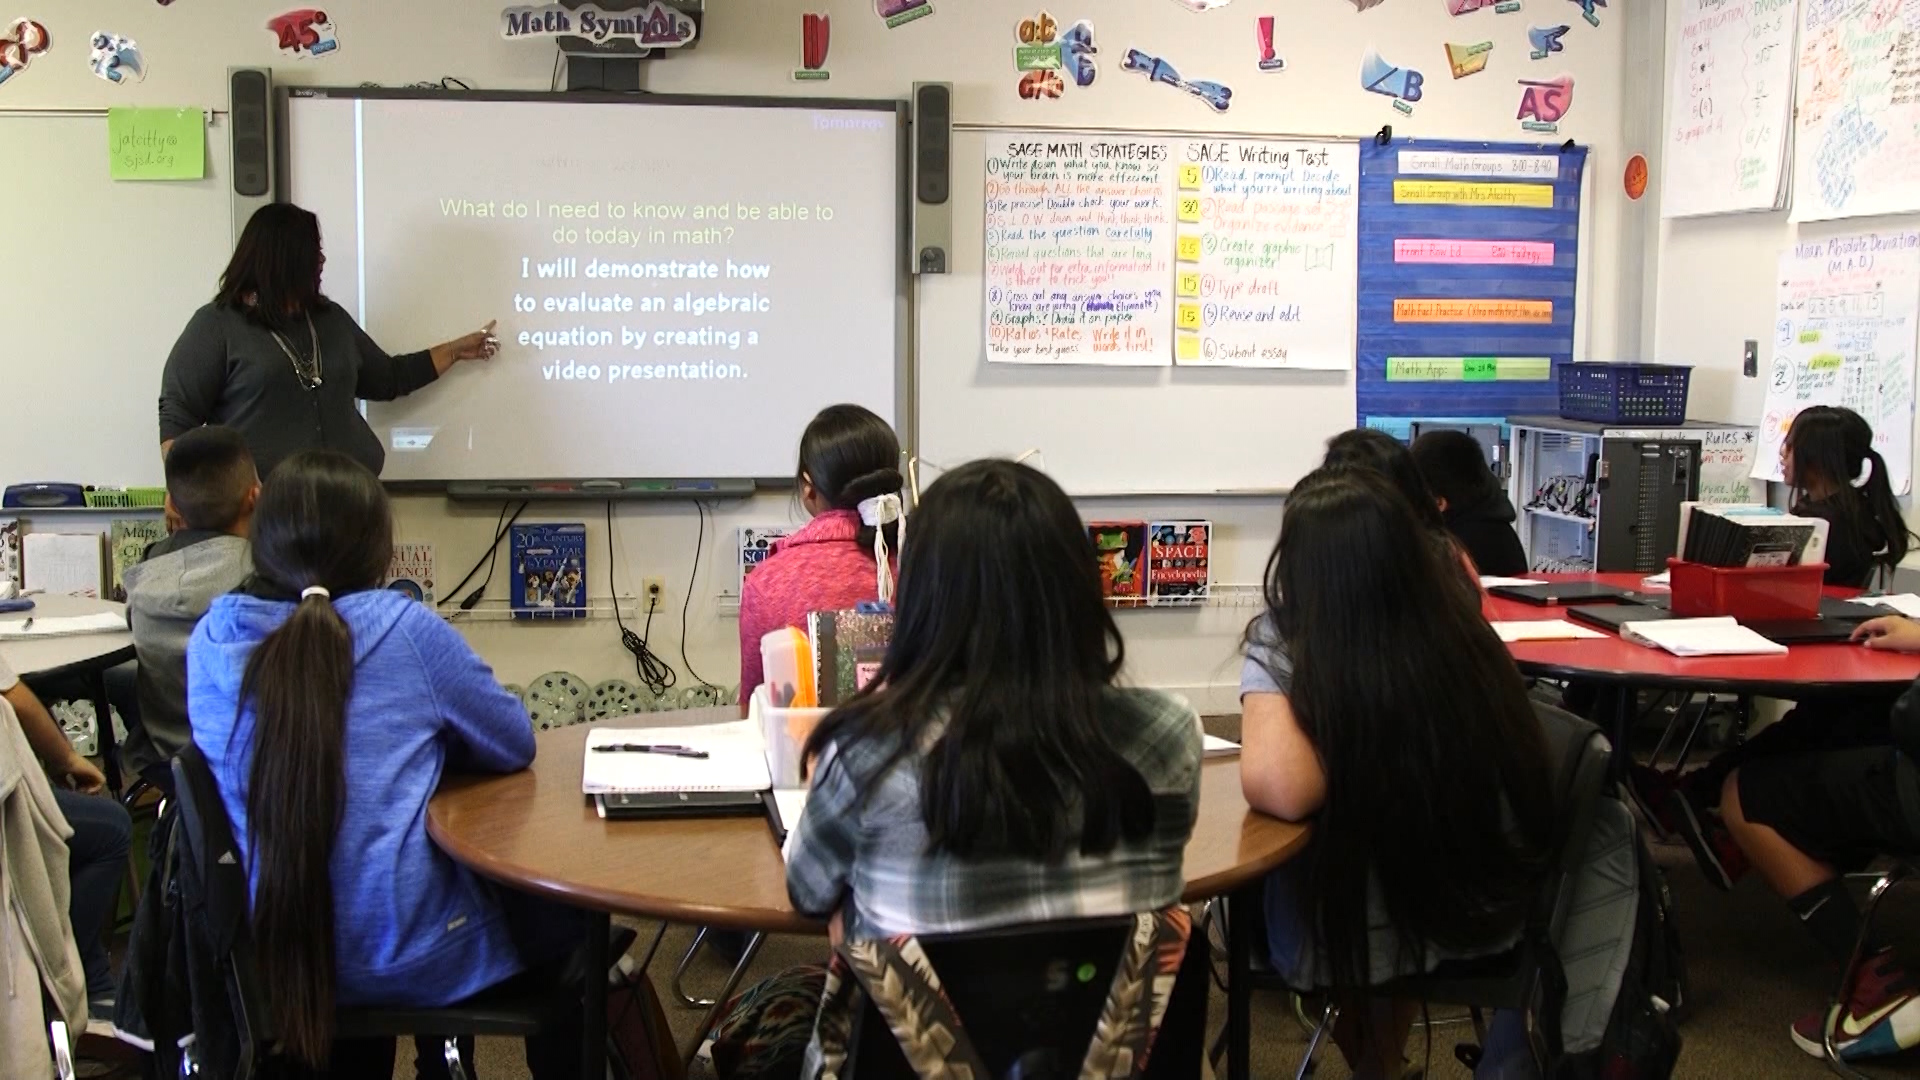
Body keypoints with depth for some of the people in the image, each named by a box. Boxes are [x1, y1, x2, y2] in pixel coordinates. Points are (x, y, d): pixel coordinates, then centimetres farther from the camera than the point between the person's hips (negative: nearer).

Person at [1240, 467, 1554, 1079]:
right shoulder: (1461, 628, -8)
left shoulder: (1286, 644, -23)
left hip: (1353, 942, -4)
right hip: (1486, 919, 5)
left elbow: (1279, 789, -37)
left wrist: (1268, 685, -19)